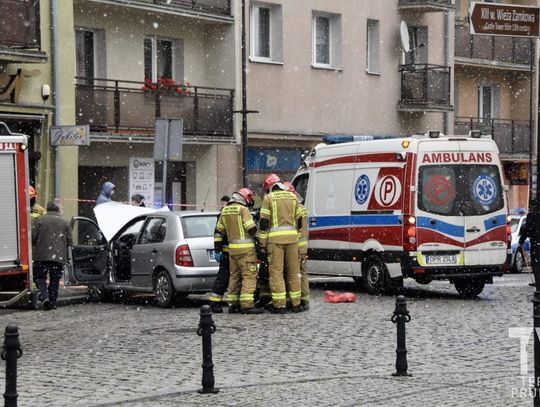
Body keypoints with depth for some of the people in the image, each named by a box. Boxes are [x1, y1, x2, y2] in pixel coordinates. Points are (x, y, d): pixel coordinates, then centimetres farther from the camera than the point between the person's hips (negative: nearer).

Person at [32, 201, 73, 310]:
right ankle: (52, 302, 7)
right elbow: (69, 241, 5)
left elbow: (33, 237, -2)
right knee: (55, 279, 10)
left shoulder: (39, 220, 1)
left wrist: (34, 247, 17)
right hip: (59, 256, 2)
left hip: (42, 255, -1)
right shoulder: (65, 223, 7)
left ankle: (44, 296, -15)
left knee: (39, 277, 7)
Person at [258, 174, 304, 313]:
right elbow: (299, 220, 16)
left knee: (276, 272, 0)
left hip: (275, 239, -4)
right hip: (292, 238, 4)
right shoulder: (293, 197, 14)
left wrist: (262, 244, -2)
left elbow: (264, 223, -3)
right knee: (293, 271, 10)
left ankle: (279, 305, -3)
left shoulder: (269, 198, 1)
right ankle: (296, 304, 12)